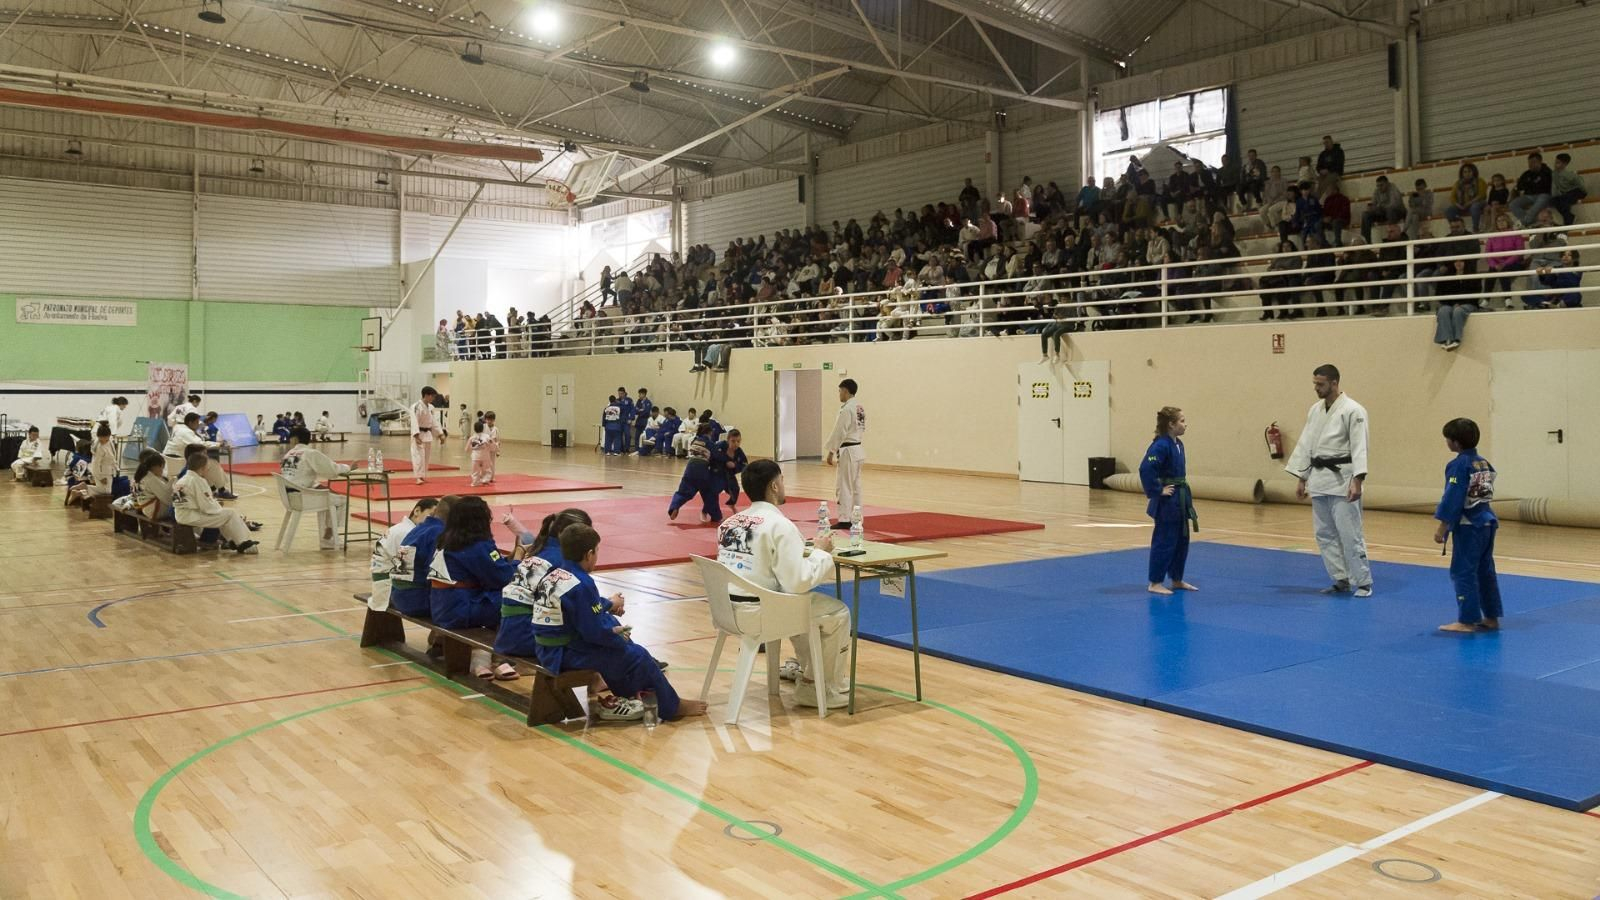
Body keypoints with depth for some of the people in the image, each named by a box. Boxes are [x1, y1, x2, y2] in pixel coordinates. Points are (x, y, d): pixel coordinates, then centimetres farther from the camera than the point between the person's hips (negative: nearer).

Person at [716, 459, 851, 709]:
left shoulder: (730, 523, 8)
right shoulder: (780, 525, -15)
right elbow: (798, 582, -19)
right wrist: (821, 552, -3)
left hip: (728, 609, 8)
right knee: (838, 614, 7)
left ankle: (805, 667, 47)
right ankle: (829, 690, 17)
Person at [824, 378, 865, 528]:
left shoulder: (847, 409, -18)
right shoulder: (860, 408, 11)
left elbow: (839, 432, -18)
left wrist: (831, 451, -11)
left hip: (847, 451, -9)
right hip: (858, 450, 9)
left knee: (844, 486, -5)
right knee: (856, 485, 13)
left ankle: (845, 520, -3)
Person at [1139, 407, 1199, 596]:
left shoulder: (1178, 444, 9)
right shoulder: (1161, 445, -20)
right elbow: (1145, 469, -30)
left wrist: (1182, 484, 14)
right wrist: (1157, 491, -22)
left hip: (1180, 499, 9)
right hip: (1167, 501, -9)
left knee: (1181, 540, 15)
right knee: (1164, 541, -4)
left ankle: (1177, 580, 26)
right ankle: (1155, 583, 5)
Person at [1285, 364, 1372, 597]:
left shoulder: (1352, 410, -10)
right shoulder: (1315, 410, 12)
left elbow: (1359, 448, -16)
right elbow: (1305, 445, 15)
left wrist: (1357, 481, -23)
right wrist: (1301, 479, 13)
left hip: (1342, 479, -7)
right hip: (1319, 479, 7)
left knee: (1349, 533, -6)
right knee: (1325, 533, 10)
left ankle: (1363, 582, 5)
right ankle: (1341, 580, 21)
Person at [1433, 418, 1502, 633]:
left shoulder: (1458, 465, -16)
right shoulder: (1484, 463, 10)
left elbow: (1452, 499, -19)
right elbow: (1485, 493, 16)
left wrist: (1442, 527, -15)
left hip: (1469, 526, -9)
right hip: (1488, 522, 9)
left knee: (1463, 572, -2)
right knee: (1485, 570, 15)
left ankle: (1468, 621, 1)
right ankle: (1491, 617, 22)